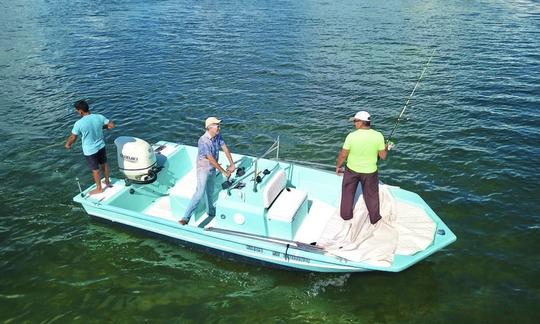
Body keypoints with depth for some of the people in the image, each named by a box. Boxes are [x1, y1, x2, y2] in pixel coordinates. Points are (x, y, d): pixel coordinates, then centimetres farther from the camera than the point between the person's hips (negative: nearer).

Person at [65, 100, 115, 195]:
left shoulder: (79, 123, -24)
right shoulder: (99, 117, -14)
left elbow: (73, 138, -12)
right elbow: (112, 125, -3)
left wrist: (68, 144, 9)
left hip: (90, 150, -4)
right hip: (101, 146, 4)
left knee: (95, 169, 13)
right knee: (104, 163, 25)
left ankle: (99, 188, 30)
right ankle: (107, 181, 44)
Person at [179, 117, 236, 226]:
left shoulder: (218, 136, -5)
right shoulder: (203, 141, -28)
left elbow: (225, 149, 1)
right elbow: (211, 160, -27)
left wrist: (232, 164, -3)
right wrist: (223, 172, -21)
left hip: (213, 169, 7)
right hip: (203, 169, -7)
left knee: (210, 192, 21)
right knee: (200, 193, -12)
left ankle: (211, 212, 39)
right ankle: (186, 217, -8)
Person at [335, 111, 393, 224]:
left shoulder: (351, 136, -20)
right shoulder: (378, 136, -17)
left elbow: (343, 155, -12)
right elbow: (383, 156, -9)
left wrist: (338, 166, 6)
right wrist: (386, 149, 13)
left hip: (352, 170, -1)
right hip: (370, 172, 1)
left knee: (348, 193, 22)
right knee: (372, 195, 21)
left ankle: (346, 215, 37)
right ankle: (374, 218, 36)